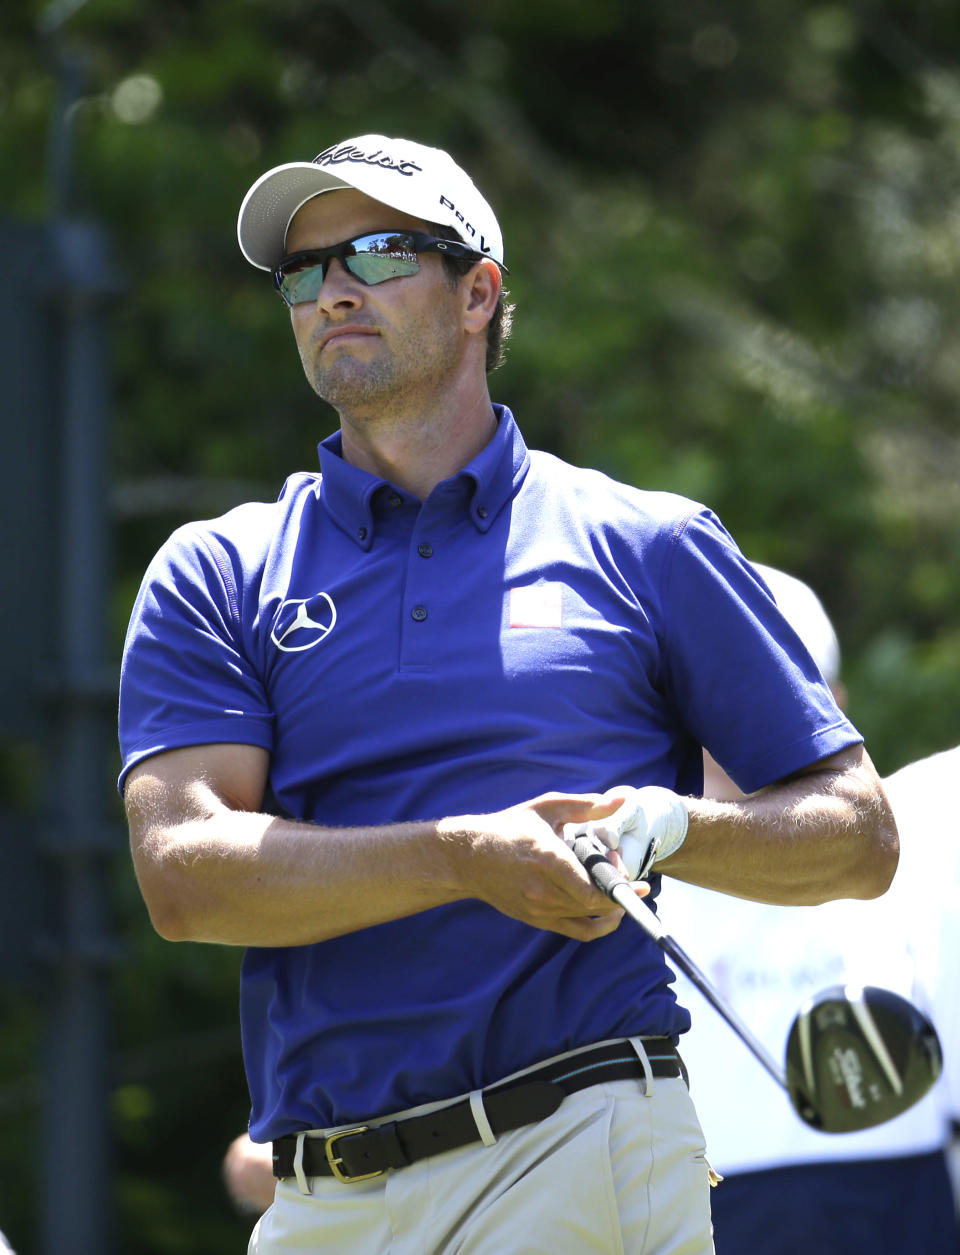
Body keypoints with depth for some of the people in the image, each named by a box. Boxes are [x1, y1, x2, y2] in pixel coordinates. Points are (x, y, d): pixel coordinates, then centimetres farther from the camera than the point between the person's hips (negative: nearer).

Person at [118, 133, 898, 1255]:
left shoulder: (649, 547, 11)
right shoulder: (213, 575, 13)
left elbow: (860, 835, 11)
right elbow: (183, 872, -3)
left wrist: (669, 828, -9)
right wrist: (468, 856, -15)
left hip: (585, 1163, -2)